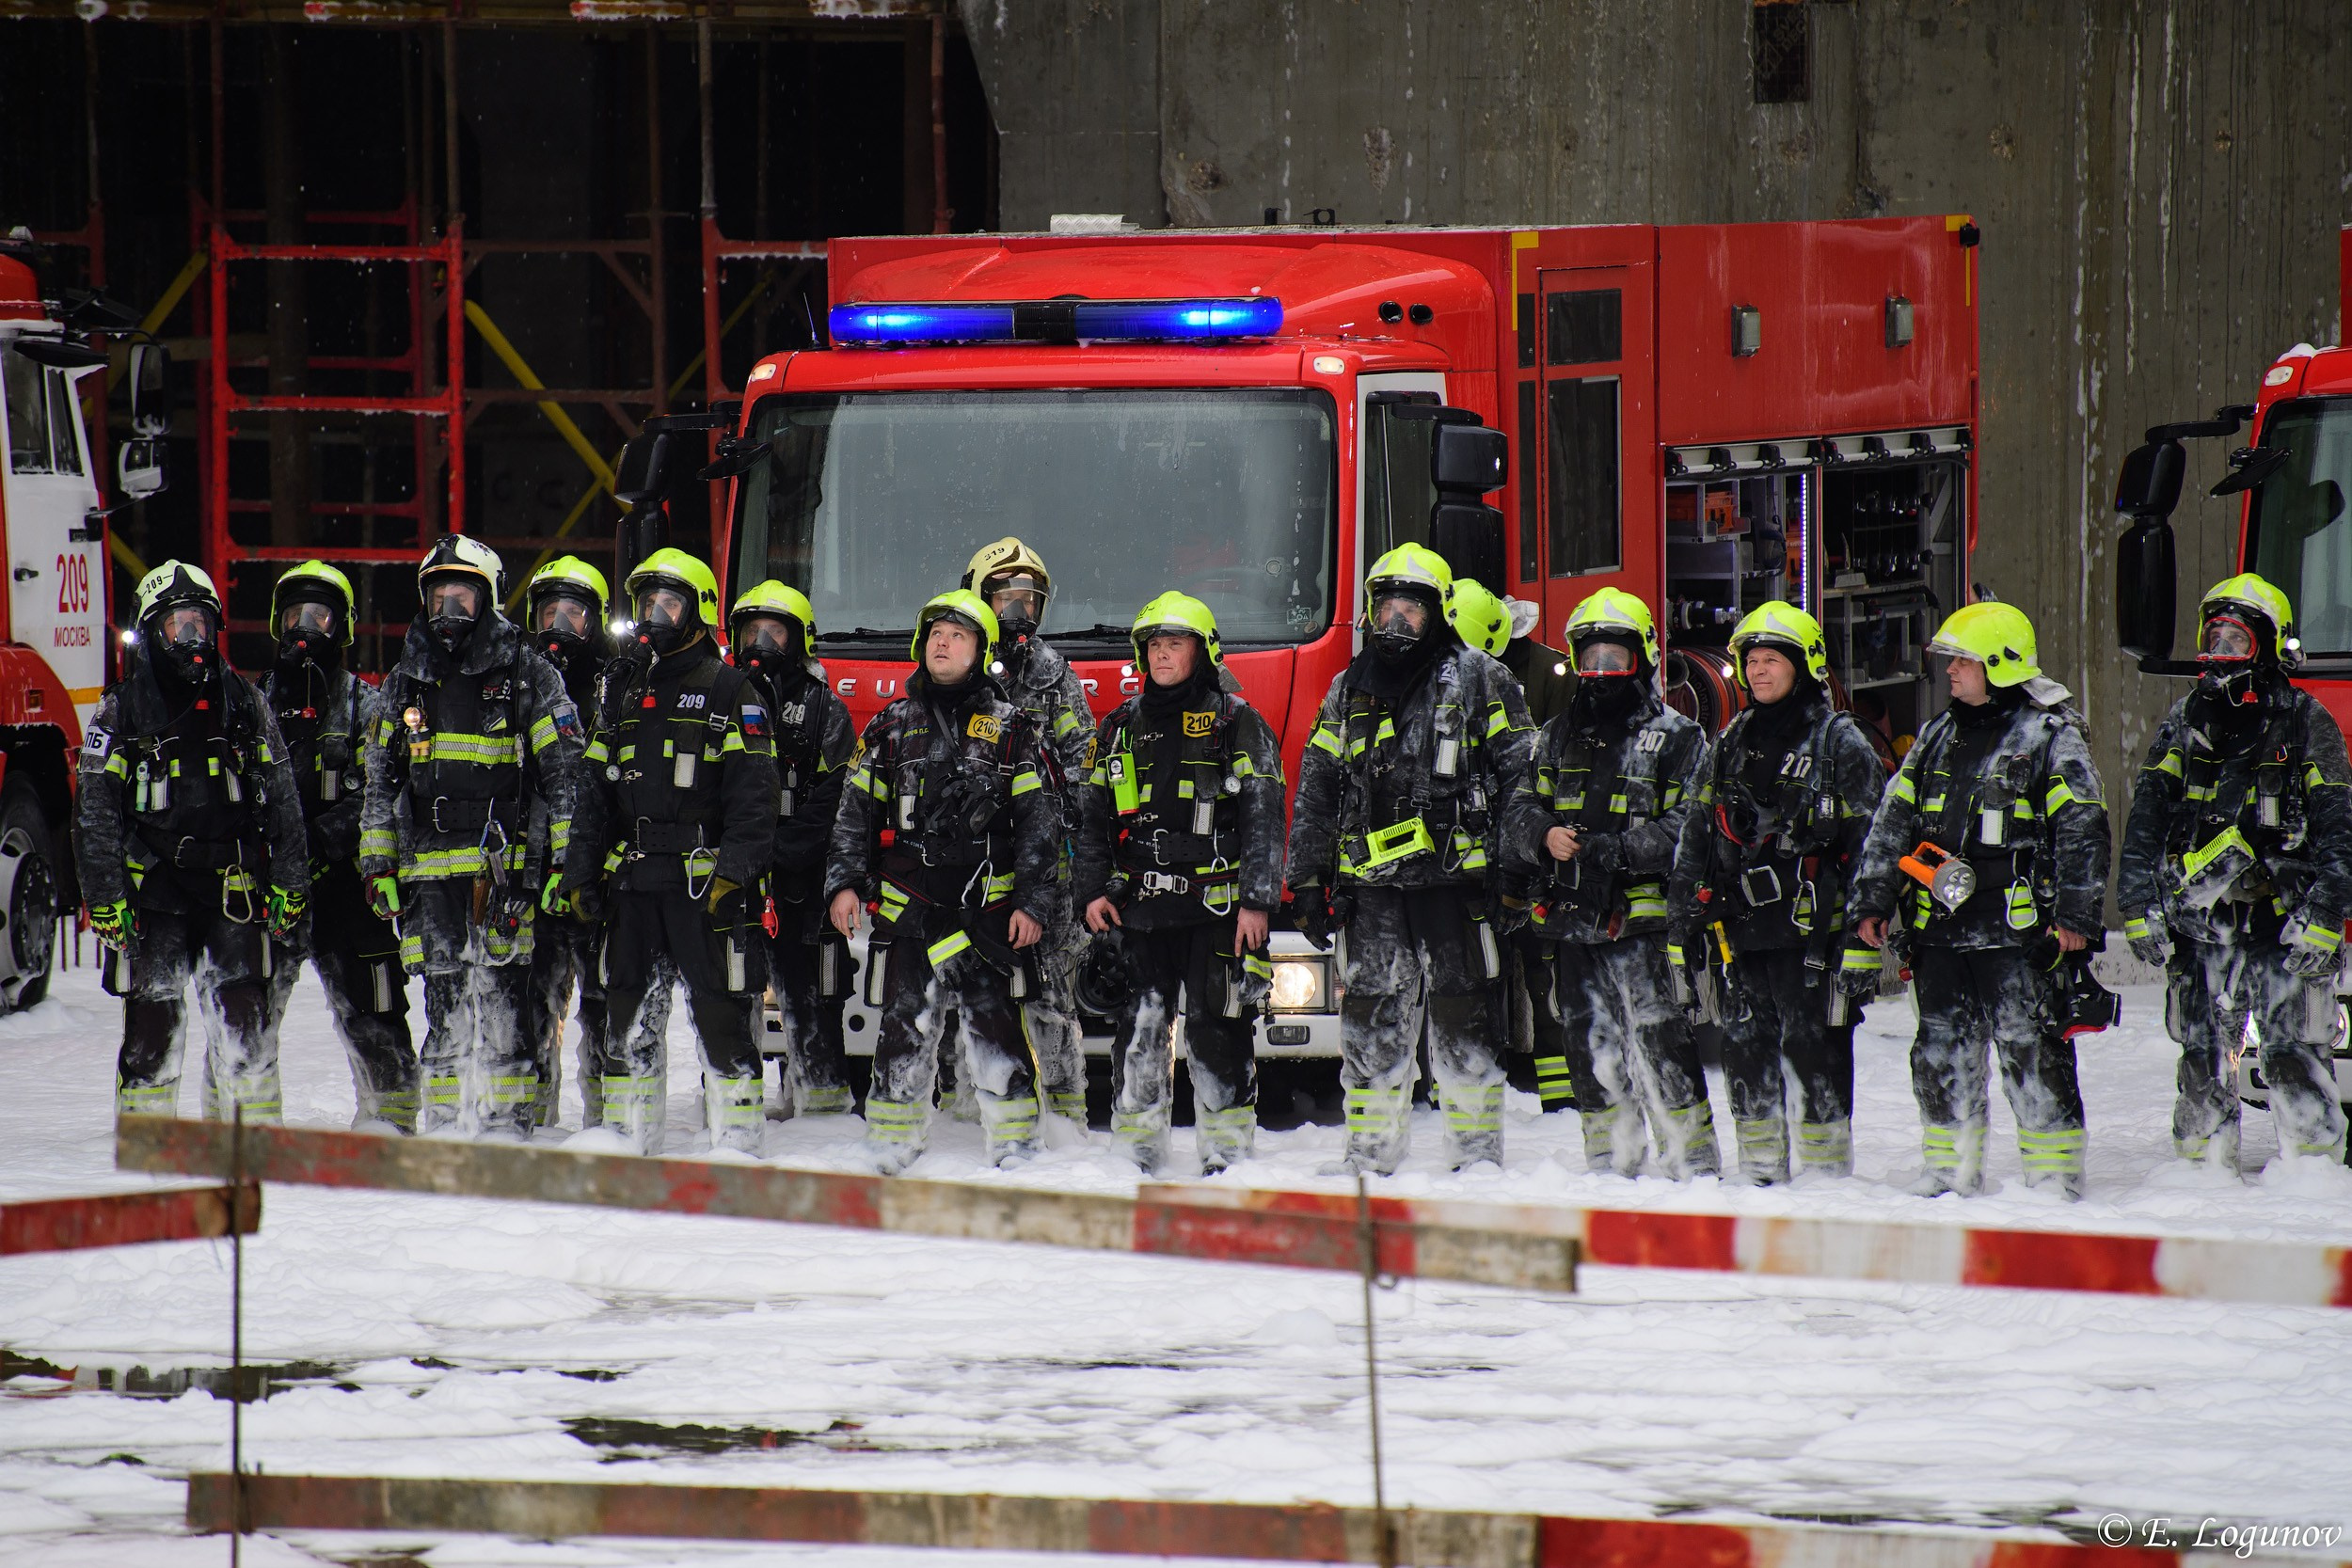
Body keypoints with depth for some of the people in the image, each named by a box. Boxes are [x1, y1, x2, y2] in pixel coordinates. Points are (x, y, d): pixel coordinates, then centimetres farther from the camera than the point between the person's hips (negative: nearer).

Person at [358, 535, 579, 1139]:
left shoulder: (528, 675, 5)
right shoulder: (404, 685, 17)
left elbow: (564, 771, 3)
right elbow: (380, 783, 19)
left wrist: (568, 858, -4)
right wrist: (377, 865, 11)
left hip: (508, 860, -3)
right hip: (431, 868, 3)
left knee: (503, 997, -6)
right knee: (445, 1004, 1)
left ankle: (507, 1120, -3)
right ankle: (442, 1124, 4)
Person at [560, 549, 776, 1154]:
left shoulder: (729, 690, 0)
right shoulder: (625, 690, 18)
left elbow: (752, 792, -7)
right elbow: (595, 789, 20)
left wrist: (735, 872, -17)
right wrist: (580, 871, 11)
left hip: (705, 882, -6)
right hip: (632, 879, 6)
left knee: (722, 1013, -7)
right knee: (628, 1016, 9)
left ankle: (738, 1144, -4)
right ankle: (627, 1143, 16)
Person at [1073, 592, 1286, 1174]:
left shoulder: (1236, 722, 1)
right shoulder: (1121, 727, 14)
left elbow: (1264, 816, -3)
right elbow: (1093, 815, 17)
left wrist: (1256, 901, -10)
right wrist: (1093, 890, 5)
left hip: (1215, 907, -4)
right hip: (1139, 908, 4)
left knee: (1217, 1029, -3)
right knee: (1139, 1032, 4)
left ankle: (1226, 1151, 1)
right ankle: (1137, 1154, 11)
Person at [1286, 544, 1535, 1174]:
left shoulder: (1477, 678, 4)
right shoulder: (1350, 690, 15)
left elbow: (1520, 777, 2)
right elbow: (1316, 792, 16)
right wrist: (1307, 880, 11)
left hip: (1456, 881, -4)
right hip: (1372, 887, 4)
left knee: (1463, 1016, -1)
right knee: (1371, 1017, 3)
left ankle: (1478, 1145, 5)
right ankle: (1372, 1146, 10)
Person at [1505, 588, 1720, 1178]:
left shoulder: (1676, 738, 2)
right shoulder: (1559, 737, 18)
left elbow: (1689, 825, -6)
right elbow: (1521, 809, 15)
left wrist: (1621, 849, -19)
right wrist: (1544, 835, -9)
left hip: (1645, 921, -5)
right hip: (1571, 921, 5)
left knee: (1663, 1041, -10)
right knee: (1588, 1044, 8)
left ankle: (1693, 1159, -6)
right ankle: (1609, 1160, 16)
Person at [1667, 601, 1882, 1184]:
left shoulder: (1839, 742, 0)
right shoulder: (1732, 744, 17)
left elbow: (1869, 839, -2)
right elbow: (1695, 835, 21)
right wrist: (1684, 918, 15)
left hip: (1811, 923, -6)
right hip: (1740, 926, 6)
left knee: (1813, 1045, -8)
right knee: (1745, 1046, 6)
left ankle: (1826, 1167, -2)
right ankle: (1760, 1171, 14)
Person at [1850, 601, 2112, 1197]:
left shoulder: (2050, 736, -3)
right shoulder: (1938, 738, 16)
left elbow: (2081, 830, -6)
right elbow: (1893, 821, 18)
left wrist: (2075, 919, -12)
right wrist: (1873, 903, 11)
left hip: (2017, 930, -6)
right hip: (1940, 926, 6)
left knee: (2030, 1049, -7)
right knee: (1942, 1053, 9)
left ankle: (2056, 1170, -2)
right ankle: (1950, 1166, 18)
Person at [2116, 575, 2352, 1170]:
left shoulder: (2304, 723, 0)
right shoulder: (2186, 720, 12)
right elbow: (2144, 824, 11)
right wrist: (2141, 908, 1)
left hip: (2281, 920, -4)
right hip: (2200, 923, 4)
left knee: (2293, 1054, -9)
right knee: (2204, 1058, 6)